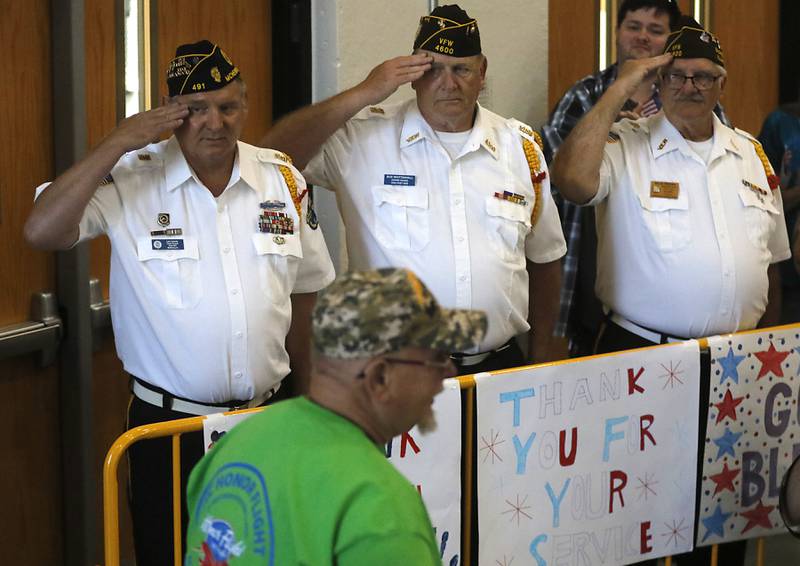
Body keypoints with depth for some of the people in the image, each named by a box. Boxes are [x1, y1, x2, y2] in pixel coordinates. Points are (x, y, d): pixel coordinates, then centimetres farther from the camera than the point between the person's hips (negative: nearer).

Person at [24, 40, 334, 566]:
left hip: (266, 422, 3)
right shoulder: (131, 178, -9)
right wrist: (119, 143, -20)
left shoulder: (282, 178, 4)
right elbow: (43, 230, -23)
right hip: (169, 424, -3)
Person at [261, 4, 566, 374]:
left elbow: (544, 259, 14)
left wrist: (540, 357, 12)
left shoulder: (521, 145, 7)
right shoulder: (364, 138, -4)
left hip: (500, 366, 3)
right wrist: (362, 95, -18)